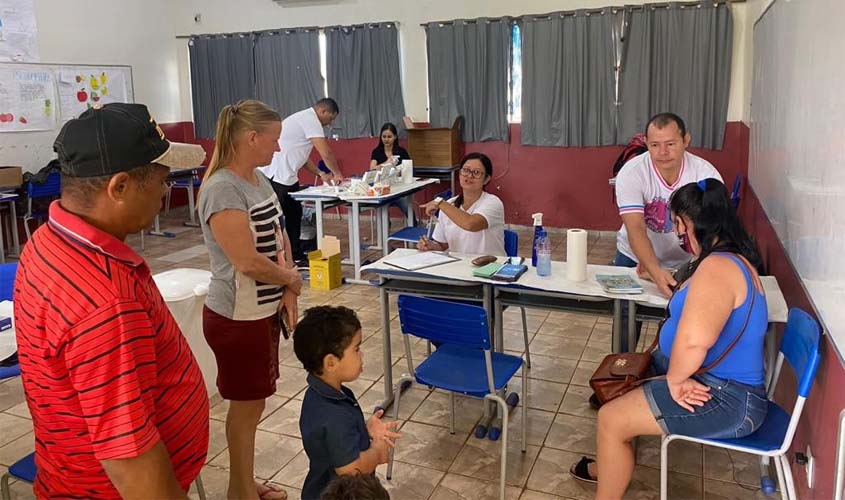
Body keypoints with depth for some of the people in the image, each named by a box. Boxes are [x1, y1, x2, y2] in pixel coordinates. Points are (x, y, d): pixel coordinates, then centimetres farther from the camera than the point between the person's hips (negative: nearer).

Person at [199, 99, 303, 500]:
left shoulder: (259, 179, 5)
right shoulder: (223, 189, -23)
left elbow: (279, 237, 10)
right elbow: (248, 262, -27)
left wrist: (287, 293, -3)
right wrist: (293, 280, -9)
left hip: (265, 310, 9)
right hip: (237, 317, -8)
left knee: (253, 401, 20)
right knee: (247, 405, 8)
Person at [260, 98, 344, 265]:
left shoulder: (304, 119, 19)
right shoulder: (310, 119, -13)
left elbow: (302, 156, 21)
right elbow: (326, 153, -17)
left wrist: (321, 174, 13)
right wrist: (337, 174, -2)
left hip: (287, 176, 11)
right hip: (275, 176, -11)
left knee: (295, 214, 14)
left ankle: (295, 255, 22)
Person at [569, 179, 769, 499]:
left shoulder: (717, 268, -25)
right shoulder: (732, 257, 9)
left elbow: (693, 340, -40)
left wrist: (674, 380, -24)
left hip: (725, 399, -11)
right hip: (720, 381, 11)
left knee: (611, 419, -10)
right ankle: (613, 466, 37)